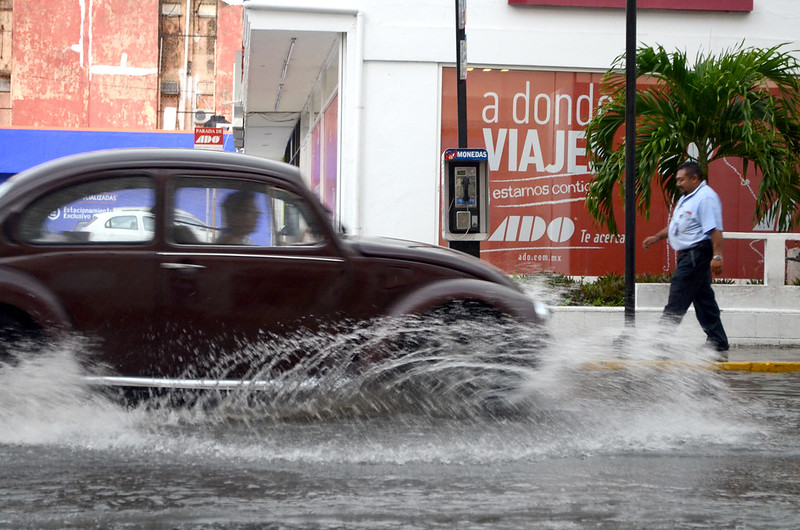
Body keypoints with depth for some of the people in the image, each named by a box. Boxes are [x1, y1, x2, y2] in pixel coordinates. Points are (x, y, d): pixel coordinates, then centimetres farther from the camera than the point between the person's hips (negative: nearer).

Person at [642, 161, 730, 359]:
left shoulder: (706, 197, -13)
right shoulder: (686, 198, 20)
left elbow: (715, 229, -21)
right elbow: (675, 224, 31)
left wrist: (717, 255, -28)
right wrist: (657, 237, 20)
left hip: (697, 253, -11)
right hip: (689, 254, 11)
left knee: (677, 301, -9)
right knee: (704, 301, 10)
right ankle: (719, 347, 13)